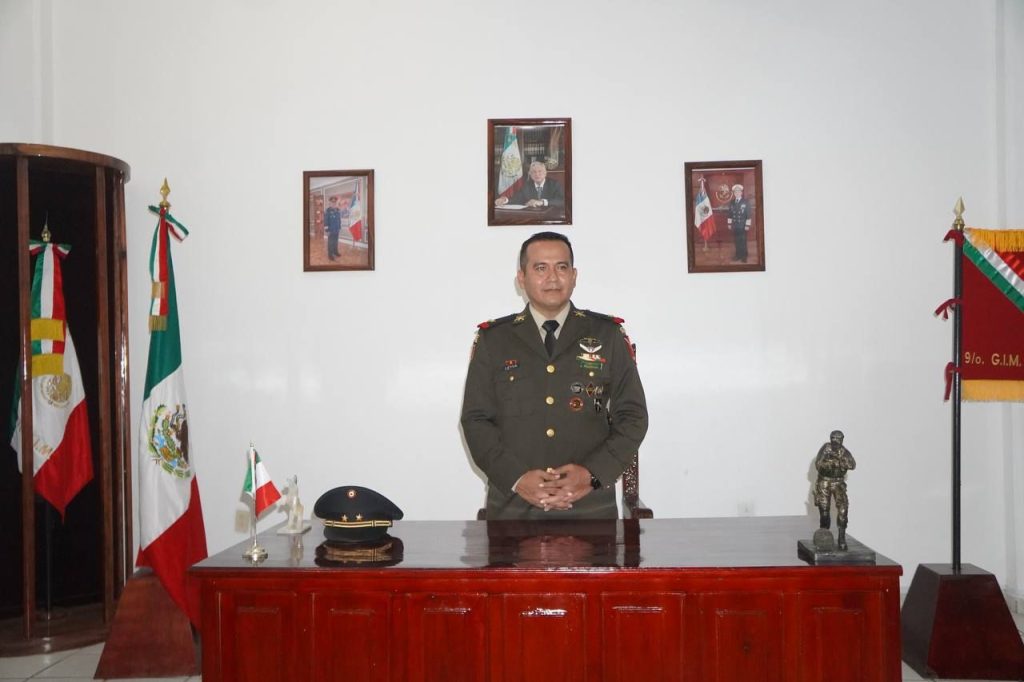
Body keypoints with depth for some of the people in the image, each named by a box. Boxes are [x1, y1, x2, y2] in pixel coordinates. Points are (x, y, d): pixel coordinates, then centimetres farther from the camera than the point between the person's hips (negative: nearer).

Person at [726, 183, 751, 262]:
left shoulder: (746, 202, -3)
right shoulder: (731, 203, 8)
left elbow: (748, 214, -5)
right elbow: (730, 214, 12)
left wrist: (747, 225, -10)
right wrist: (729, 223, 7)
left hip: (742, 226, -3)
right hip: (734, 226, 3)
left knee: (743, 241, 0)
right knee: (736, 241, 5)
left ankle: (744, 256, 9)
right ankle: (738, 255, 14)